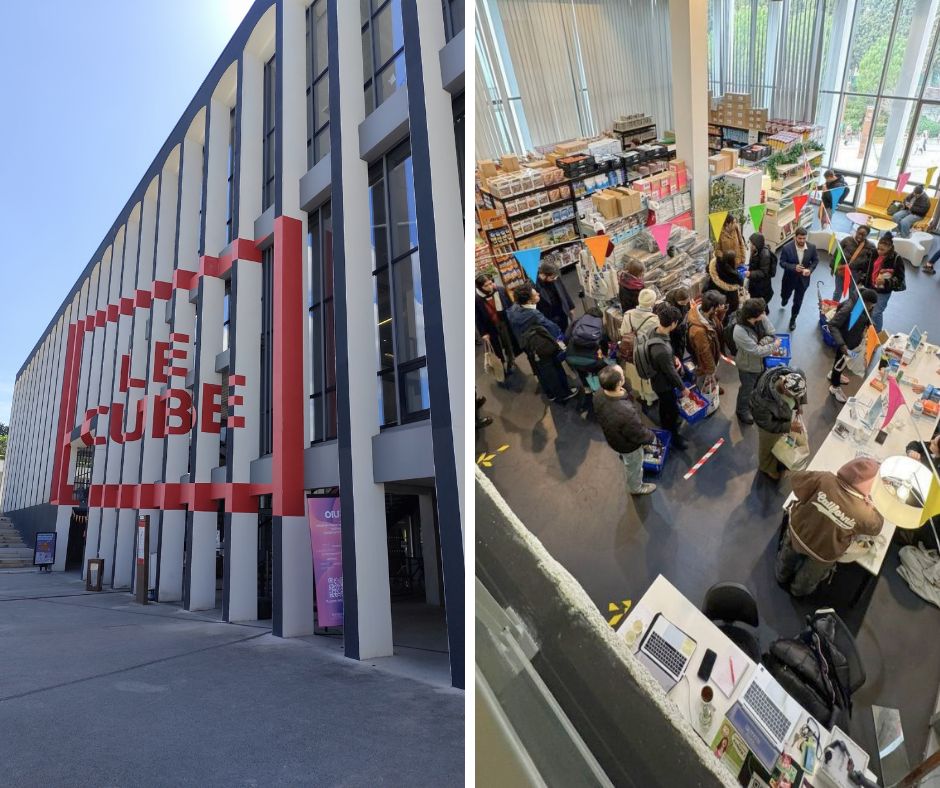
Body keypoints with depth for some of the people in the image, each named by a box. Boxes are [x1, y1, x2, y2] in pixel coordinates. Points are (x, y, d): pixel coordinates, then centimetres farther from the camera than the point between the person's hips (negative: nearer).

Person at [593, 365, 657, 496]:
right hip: (628, 446, -5)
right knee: (634, 467, 29)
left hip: (612, 437, 5)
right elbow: (640, 435, -26)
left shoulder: (598, 395, -28)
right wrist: (652, 436, -9)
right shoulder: (626, 413, -49)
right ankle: (636, 488, 59)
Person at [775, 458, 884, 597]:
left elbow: (797, 477, -16)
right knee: (810, 577, 35)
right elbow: (876, 525, -10)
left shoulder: (825, 480, -32)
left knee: (788, 557, 38)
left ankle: (782, 577, 66)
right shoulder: (865, 515, -33)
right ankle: (798, 590, 64)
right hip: (823, 553, -2)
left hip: (797, 531, 2)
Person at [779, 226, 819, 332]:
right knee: (785, 295, 25)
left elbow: (816, 260, 0)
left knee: (798, 302, 12)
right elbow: (782, 262, -15)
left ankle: (793, 319, 35)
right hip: (790, 278, -1)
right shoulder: (787, 248, -22)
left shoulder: (811, 247, -14)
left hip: (803, 279, 1)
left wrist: (810, 270, -19)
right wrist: (794, 267, -31)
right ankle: (784, 299, 64)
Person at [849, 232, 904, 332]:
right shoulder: (875, 254, -3)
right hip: (870, 288, 6)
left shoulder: (896, 259, -18)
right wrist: (861, 281, 5)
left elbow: (900, 278, -15)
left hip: (883, 292, -6)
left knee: (876, 314, 0)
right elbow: (866, 268, 11)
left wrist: (885, 282, -31)